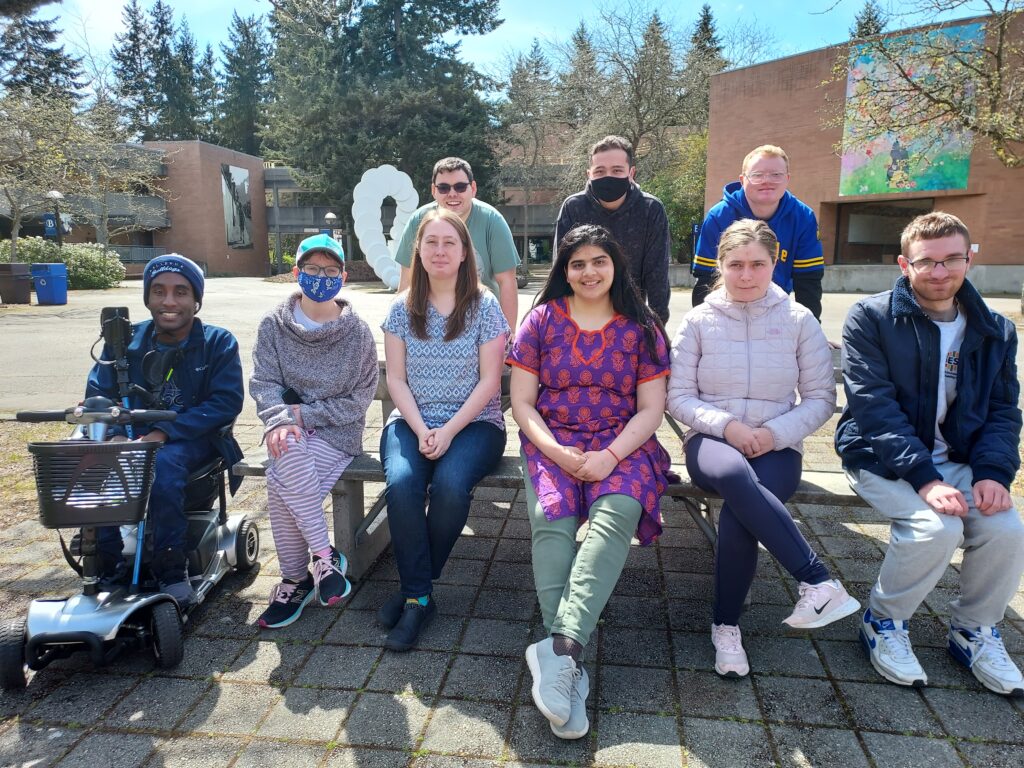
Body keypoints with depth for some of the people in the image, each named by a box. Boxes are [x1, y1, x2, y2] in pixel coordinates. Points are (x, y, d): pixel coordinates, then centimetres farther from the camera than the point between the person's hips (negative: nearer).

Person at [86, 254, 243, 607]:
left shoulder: (218, 342, -4)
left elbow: (227, 402, -14)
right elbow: (97, 395, 3)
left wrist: (164, 432, -25)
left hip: (195, 438, -3)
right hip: (132, 435, 4)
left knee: (163, 462, -36)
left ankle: (171, 570, -22)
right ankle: (106, 565, -10)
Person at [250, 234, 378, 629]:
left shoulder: (357, 332, 0)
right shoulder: (273, 325, 6)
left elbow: (360, 399, -1)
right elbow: (263, 382, -1)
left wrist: (305, 413, -12)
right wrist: (280, 419, -22)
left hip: (337, 431, -2)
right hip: (290, 431, 2)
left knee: (280, 484, -28)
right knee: (289, 454, -33)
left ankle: (296, 581, -8)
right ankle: (325, 555, -19)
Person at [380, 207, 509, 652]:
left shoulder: (484, 306, 0)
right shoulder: (403, 308, 8)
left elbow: (489, 381, -4)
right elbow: (396, 378, 4)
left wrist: (450, 431, -15)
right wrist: (421, 430, -12)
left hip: (474, 423, -2)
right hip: (412, 422, 2)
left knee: (449, 485, -31)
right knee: (401, 484, -28)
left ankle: (414, 590, -8)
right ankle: (419, 597, -13)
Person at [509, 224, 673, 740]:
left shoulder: (641, 327, 9)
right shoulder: (542, 320, 8)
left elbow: (650, 410, 4)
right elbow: (521, 402, 4)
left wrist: (610, 456, -14)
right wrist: (557, 452, -13)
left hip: (621, 445, 0)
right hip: (551, 442, 0)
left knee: (616, 513, -33)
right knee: (551, 518, -30)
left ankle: (558, 647, -39)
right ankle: (571, 666, -31)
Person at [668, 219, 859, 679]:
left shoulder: (799, 320, 3)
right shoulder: (699, 320, 2)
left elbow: (821, 399, 4)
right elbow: (679, 397, 1)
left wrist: (775, 433, -13)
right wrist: (727, 425, -16)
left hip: (776, 449, 0)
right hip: (711, 442, 0)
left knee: (737, 512, -33)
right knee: (734, 475, -38)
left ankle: (727, 627, -14)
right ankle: (818, 581, -30)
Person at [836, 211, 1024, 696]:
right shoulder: (871, 318, -8)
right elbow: (873, 406, -16)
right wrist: (925, 478, -25)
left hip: (956, 460, 5)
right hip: (882, 459, -4)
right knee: (937, 528, -29)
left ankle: (974, 631, 10)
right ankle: (883, 623, 0)